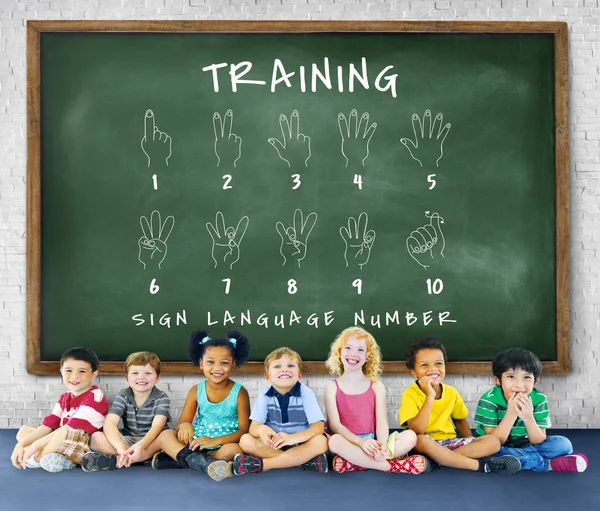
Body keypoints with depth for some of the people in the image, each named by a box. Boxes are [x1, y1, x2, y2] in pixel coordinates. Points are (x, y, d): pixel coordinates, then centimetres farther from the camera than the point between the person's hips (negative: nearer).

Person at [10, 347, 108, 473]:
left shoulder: (95, 398, -13)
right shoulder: (64, 398, 13)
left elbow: (72, 427, -20)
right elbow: (49, 424, 4)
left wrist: (36, 444, -20)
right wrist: (22, 444, -12)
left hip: (84, 449, -8)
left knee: (71, 432, -37)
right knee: (23, 430, 10)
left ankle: (37, 458, -14)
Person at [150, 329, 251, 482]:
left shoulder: (239, 393, -6)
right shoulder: (196, 391, 3)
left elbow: (244, 430, -12)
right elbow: (183, 422, 2)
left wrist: (214, 441, -28)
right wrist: (184, 426, -25)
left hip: (223, 446, -3)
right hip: (196, 444, 3)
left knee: (234, 449, -35)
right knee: (164, 435, -17)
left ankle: (179, 459, -27)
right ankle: (201, 462, -36)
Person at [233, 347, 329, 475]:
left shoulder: (306, 393, -9)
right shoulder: (265, 395, -3)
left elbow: (319, 426, -18)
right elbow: (254, 427, -10)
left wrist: (293, 437, -37)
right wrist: (261, 430, -37)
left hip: (300, 445, -1)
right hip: (272, 446, 2)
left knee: (321, 441, -31)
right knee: (245, 440, -23)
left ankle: (262, 464, -28)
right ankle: (306, 460, -26)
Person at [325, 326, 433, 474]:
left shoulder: (377, 387, 8)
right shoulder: (332, 388, 2)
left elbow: (381, 421, -2)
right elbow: (334, 424, -8)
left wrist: (382, 446, -24)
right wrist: (361, 442, -24)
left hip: (372, 444, 3)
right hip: (348, 443, -3)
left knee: (410, 436, -19)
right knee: (335, 441, -37)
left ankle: (355, 463, -28)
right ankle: (389, 466, -27)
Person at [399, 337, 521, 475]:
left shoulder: (451, 392, 3)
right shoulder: (410, 395, -13)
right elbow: (416, 431, -26)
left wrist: (472, 444, 3)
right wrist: (430, 397, -29)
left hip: (449, 442, 5)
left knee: (494, 441, -12)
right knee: (419, 440, -40)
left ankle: (436, 459, -25)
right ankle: (481, 465, -29)